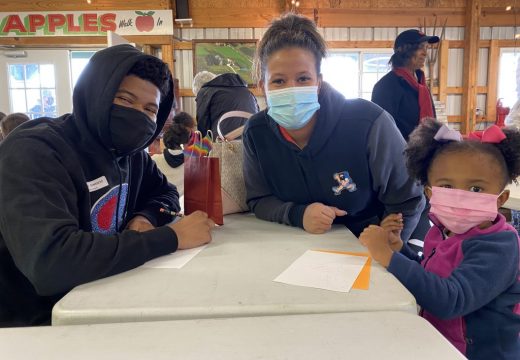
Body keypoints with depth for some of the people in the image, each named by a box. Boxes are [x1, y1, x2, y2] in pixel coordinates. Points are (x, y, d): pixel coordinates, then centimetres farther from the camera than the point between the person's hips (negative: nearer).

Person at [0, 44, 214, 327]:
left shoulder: (129, 151, 2)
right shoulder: (34, 152, -21)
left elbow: (166, 193, 16)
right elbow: (49, 260, -35)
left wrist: (145, 217, -7)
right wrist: (171, 236, -28)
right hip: (38, 323, -7)